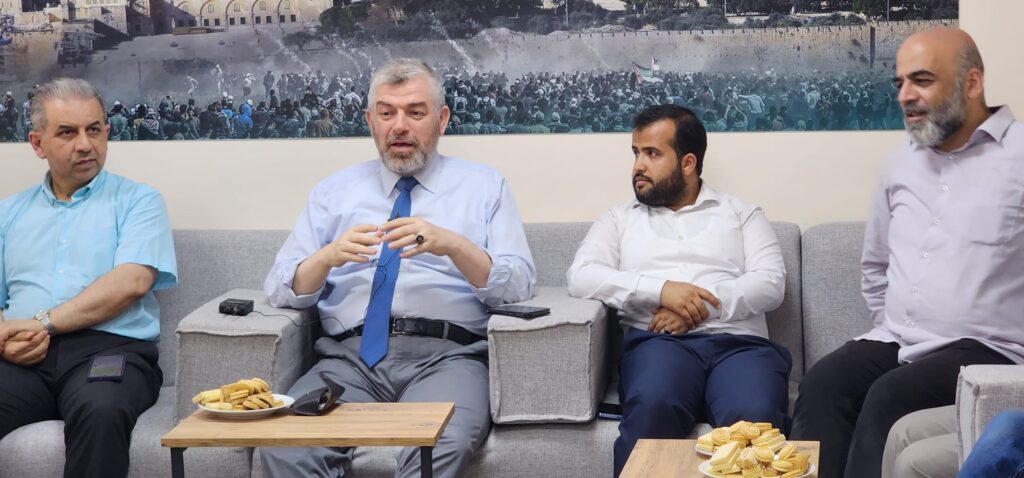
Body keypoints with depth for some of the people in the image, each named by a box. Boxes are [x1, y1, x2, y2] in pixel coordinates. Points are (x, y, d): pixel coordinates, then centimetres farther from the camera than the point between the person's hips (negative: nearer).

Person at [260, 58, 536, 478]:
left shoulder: (483, 186, 16)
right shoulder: (334, 191, 21)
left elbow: (519, 286, 3)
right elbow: (280, 289, 12)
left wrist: (452, 245, -15)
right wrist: (328, 256, -10)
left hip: (445, 354, -2)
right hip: (350, 356, 2)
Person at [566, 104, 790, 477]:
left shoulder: (743, 214, 21)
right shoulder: (620, 219, 22)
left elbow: (771, 283, 6)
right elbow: (581, 276, 4)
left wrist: (702, 304, -10)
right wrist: (660, 289, -10)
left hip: (738, 341, 0)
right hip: (658, 340, 0)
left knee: (756, 417, -36)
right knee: (652, 405, -38)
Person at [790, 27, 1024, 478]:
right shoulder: (903, 164, 18)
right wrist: (891, 329, 17)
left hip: (985, 348, -5)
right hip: (896, 342, 6)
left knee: (888, 397, -31)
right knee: (820, 385, -23)